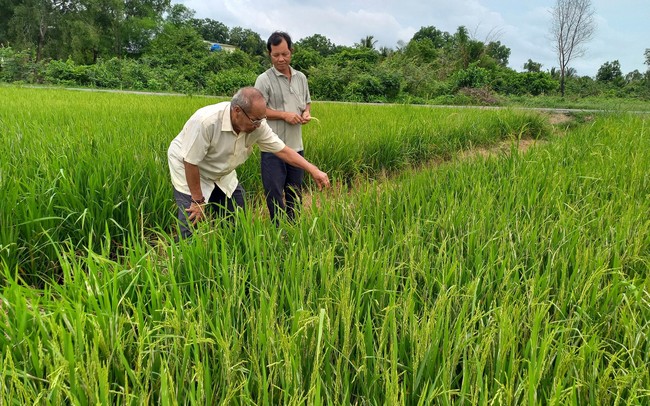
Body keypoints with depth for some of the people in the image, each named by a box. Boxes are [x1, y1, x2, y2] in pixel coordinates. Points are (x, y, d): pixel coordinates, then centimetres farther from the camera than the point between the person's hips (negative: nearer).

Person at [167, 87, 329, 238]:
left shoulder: (257, 125, -20)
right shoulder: (206, 122, -37)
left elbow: (282, 150, -11)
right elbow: (190, 162, -28)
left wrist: (313, 169, -18)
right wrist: (198, 201, -21)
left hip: (221, 174, 6)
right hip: (188, 170, -6)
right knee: (193, 224, -14)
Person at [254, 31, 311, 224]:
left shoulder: (301, 78, 11)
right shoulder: (264, 79, -6)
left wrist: (307, 113, 0)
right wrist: (284, 115, -18)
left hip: (296, 145, 6)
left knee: (295, 192, 15)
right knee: (274, 193, -1)